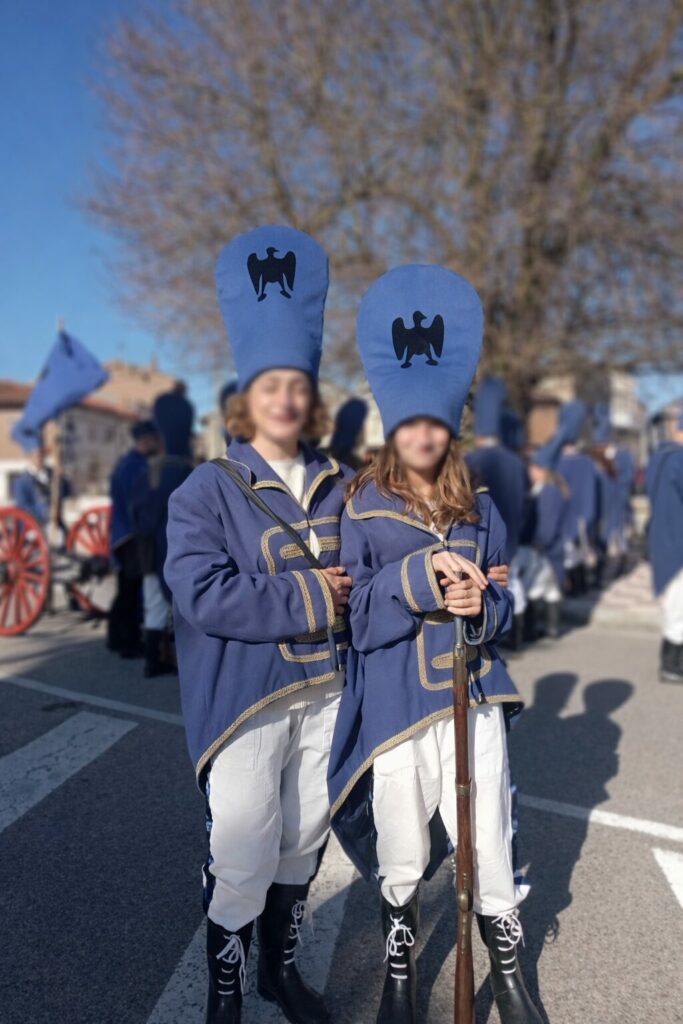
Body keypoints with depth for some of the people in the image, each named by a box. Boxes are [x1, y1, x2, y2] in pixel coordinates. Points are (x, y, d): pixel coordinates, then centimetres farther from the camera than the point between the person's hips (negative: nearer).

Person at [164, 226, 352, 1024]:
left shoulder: (339, 485, 6)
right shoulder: (207, 491, -7)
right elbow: (203, 594, -19)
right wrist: (307, 596, -18)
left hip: (326, 689, 5)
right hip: (245, 697, -4)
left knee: (305, 838, 17)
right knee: (245, 852, 1)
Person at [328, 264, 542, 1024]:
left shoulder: (480, 510, 7)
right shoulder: (363, 508, -2)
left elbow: (503, 604, 11)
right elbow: (354, 608, -7)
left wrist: (481, 607, -12)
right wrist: (421, 578, -20)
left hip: (471, 698, 2)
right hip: (394, 704, -2)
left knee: (490, 845, 9)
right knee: (400, 860, 12)